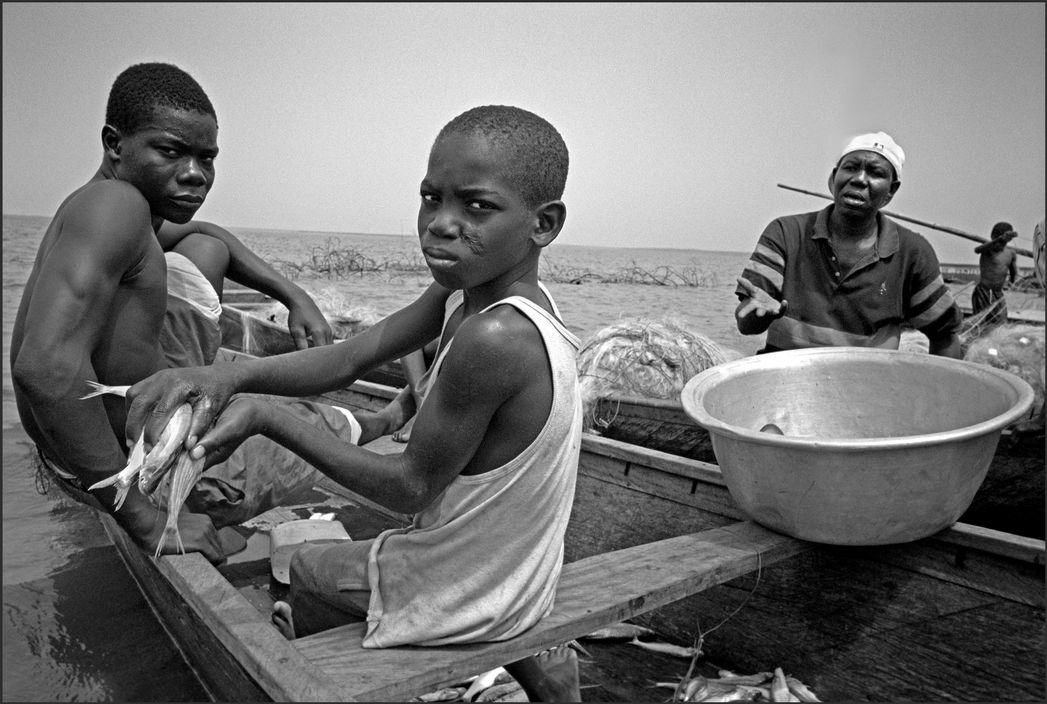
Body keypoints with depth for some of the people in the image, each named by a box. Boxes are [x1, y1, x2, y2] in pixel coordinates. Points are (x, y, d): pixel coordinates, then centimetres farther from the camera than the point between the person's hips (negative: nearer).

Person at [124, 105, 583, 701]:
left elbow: (411, 489, -24)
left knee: (306, 568, 19)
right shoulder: (466, 291, -7)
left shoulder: (492, 338, -34)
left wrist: (268, 419, -20)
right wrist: (231, 376, -22)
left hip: (465, 595, -6)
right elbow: (348, 360, -7)